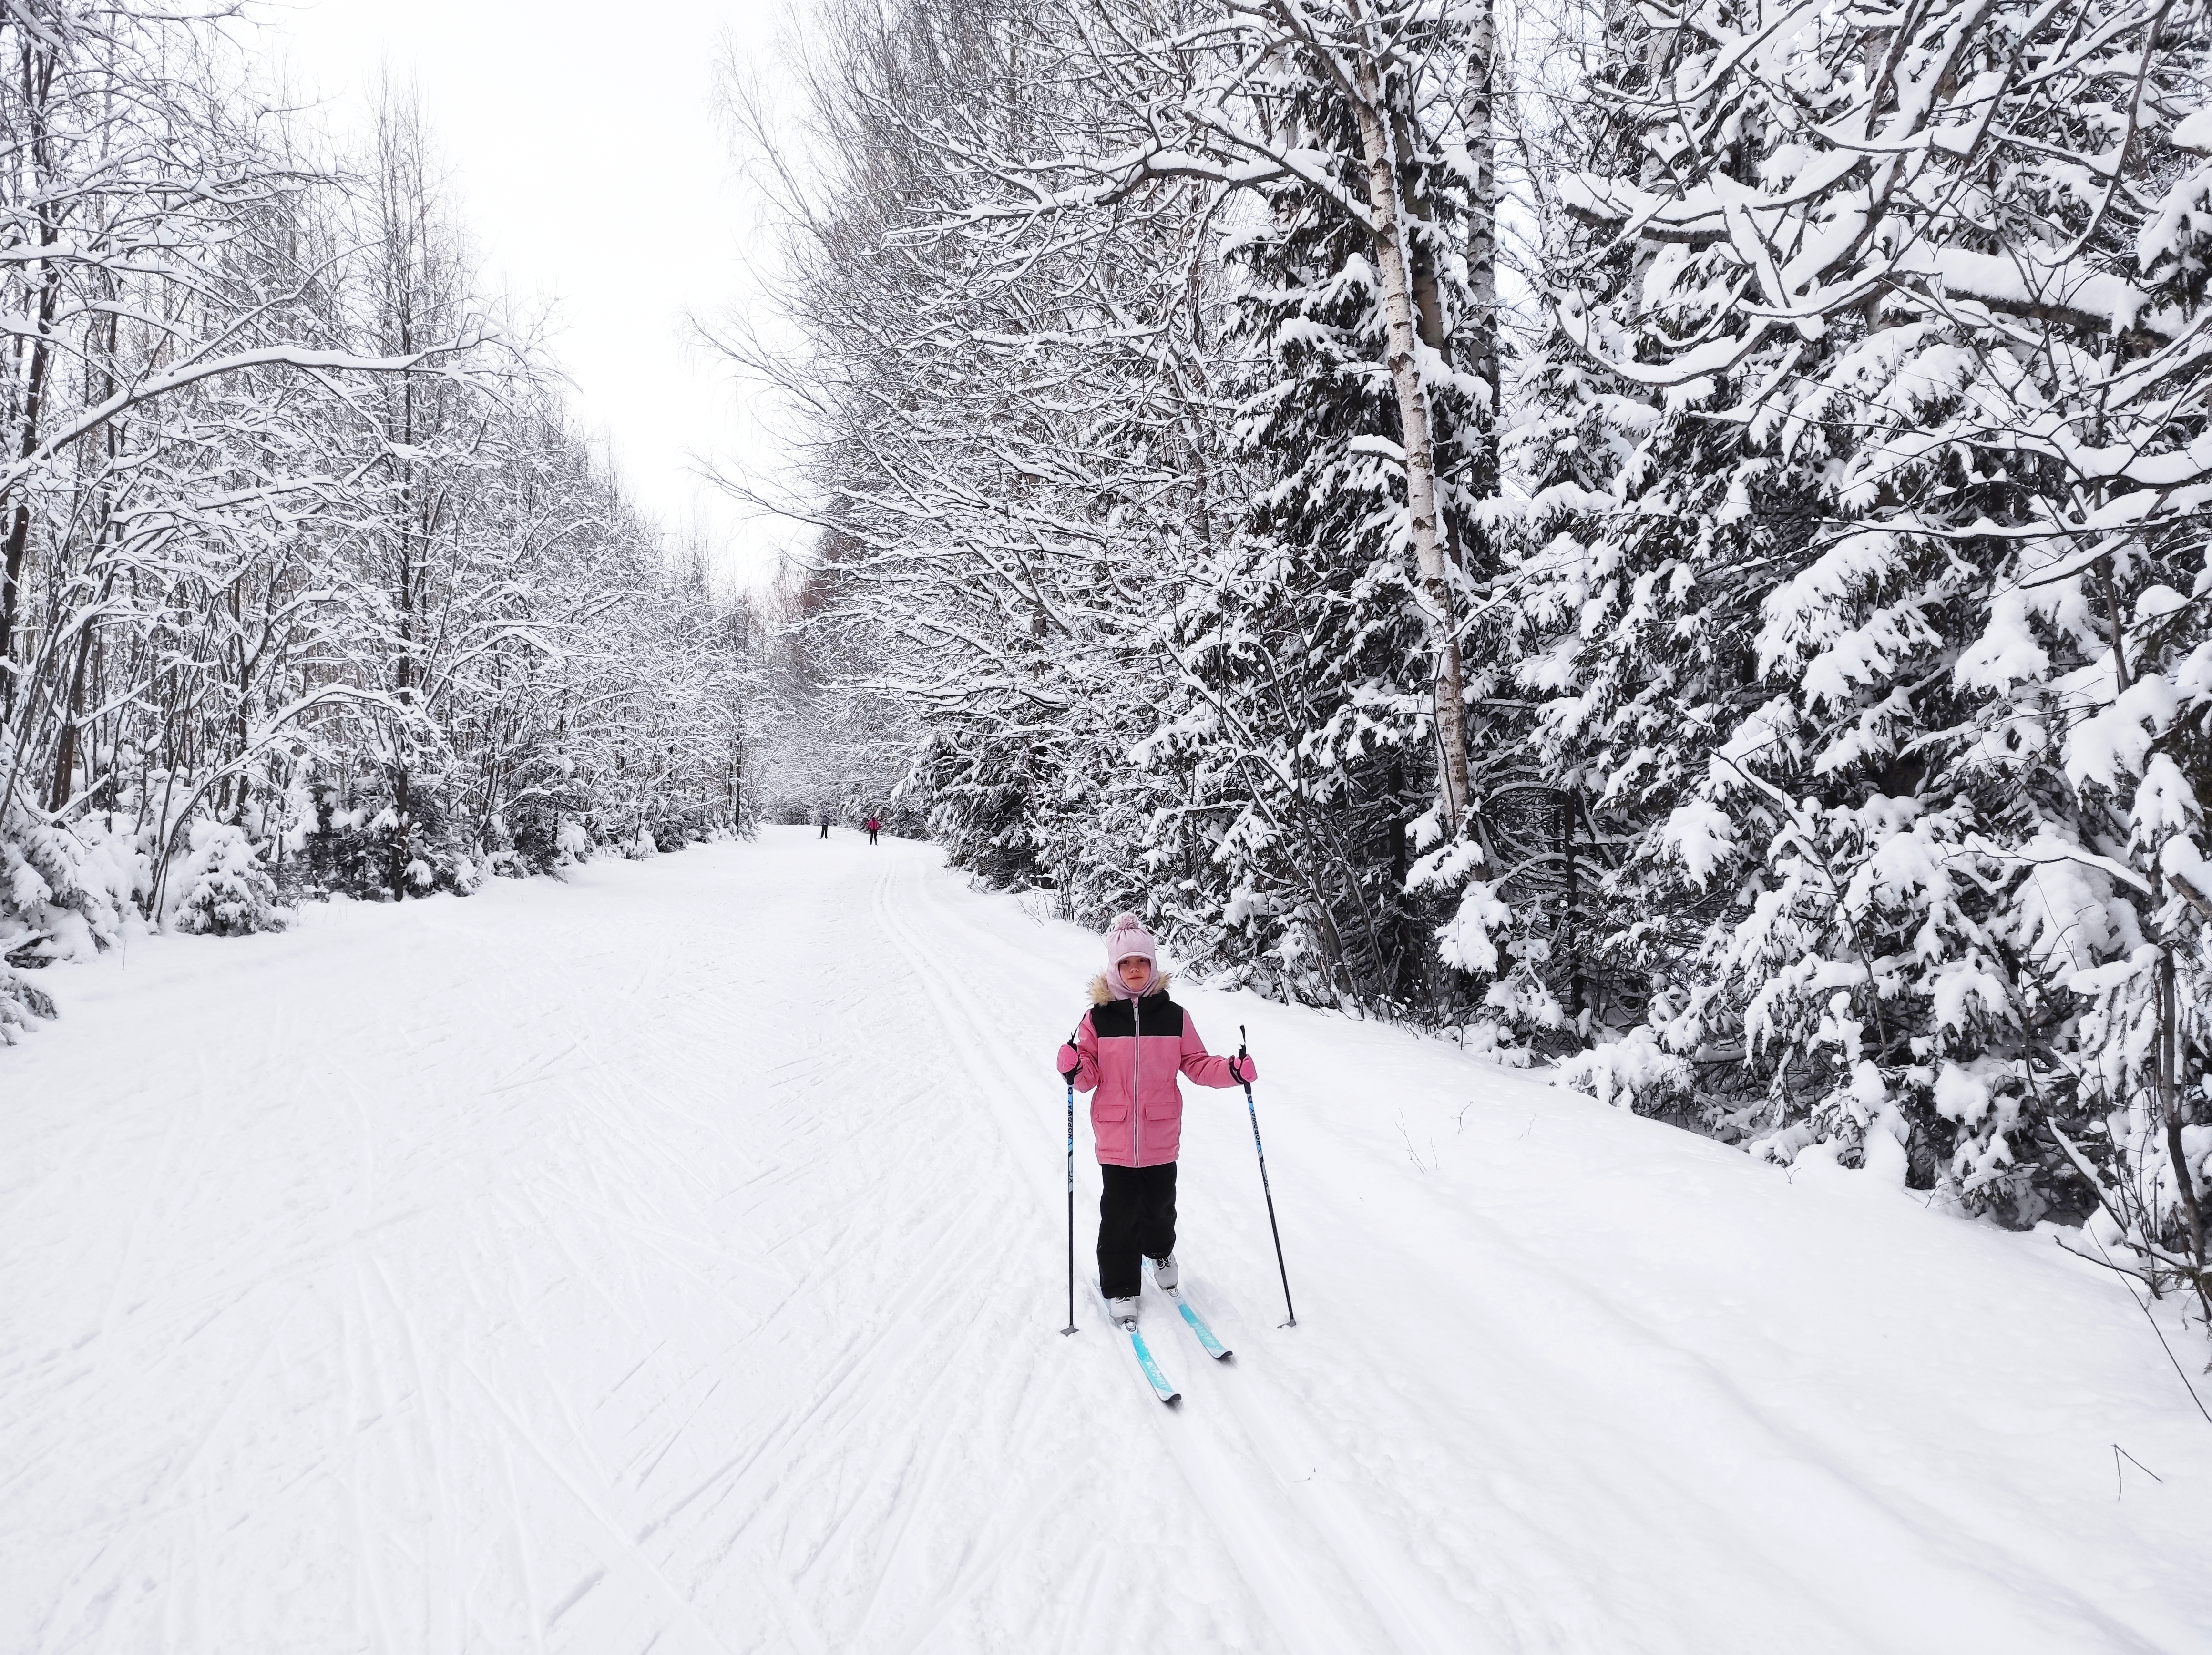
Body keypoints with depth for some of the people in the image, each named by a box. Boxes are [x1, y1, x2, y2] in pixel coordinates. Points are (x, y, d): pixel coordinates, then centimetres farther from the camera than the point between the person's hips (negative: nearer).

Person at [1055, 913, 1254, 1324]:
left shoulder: (1174, 1016, -1)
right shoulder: (1098, 1018, -4)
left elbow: (1196, 1063, 3)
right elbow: (1091, 1074, -2)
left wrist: (1230, 1071, -13)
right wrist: (1074, 1069, -23)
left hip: (1161, 1136, 1)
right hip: (1115, 1136, -1)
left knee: (1159, 1205, 16)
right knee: (1120, 1214, 2)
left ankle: (1160, 1252, 47)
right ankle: (1120, 1289, 18)